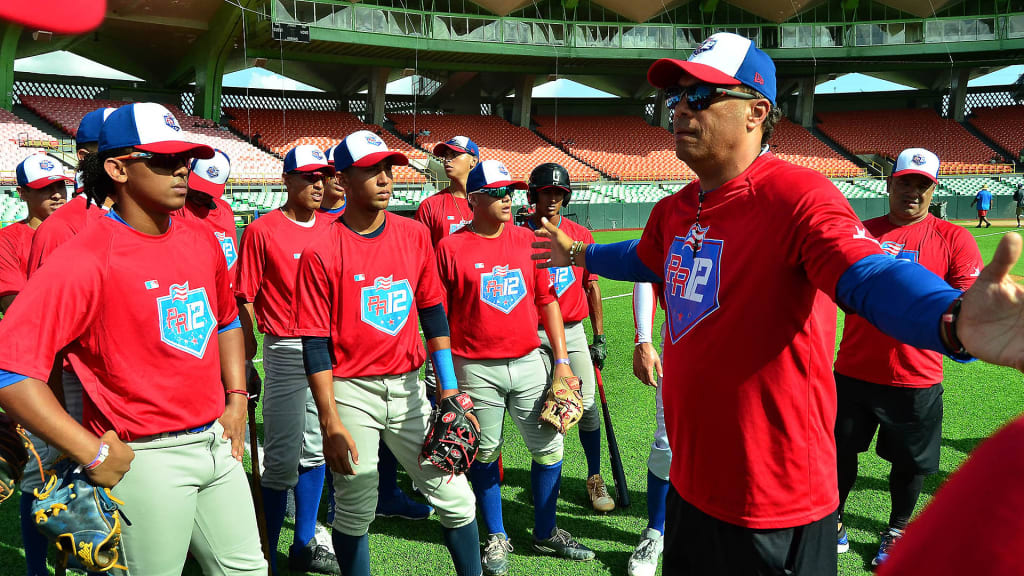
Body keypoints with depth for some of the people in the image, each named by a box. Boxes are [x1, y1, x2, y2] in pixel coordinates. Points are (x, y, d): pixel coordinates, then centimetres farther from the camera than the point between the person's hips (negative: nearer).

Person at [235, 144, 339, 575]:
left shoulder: (331, 229, 10)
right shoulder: (262, 231, -5)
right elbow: (246, 298, -5)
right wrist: (248, 357, -7)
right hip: (286, 350, -6)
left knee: (315, 449, 13)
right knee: (283, 458, -2)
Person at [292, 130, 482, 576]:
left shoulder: (415, 235, 4)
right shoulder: (322, 252, -9)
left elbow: (432, 312, 9)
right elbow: (315, 343, -8)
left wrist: (449, 388, 4)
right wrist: (330, 423, -12)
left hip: (408, 387, 4)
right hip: (352, 392, -4)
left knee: (455, 497, 6)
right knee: (355, 513, 6)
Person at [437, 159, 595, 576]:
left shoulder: (528, 241, 6)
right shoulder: (451, 248, -5)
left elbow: (547, 300, 9)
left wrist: (561, 360, 4)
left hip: (528, 362, 4)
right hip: (475, 369, -3)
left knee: (549, 447, 7)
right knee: (484, 455, 8)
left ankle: (545, 533, 26)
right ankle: (497, 538, 27)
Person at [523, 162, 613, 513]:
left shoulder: (581, 235, 7)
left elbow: (592, 287, 10)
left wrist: (599, 338, 8)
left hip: (573, 331, 2)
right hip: (533, 335, -1)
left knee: (587, 405, -3)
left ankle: (595, 478, 11)